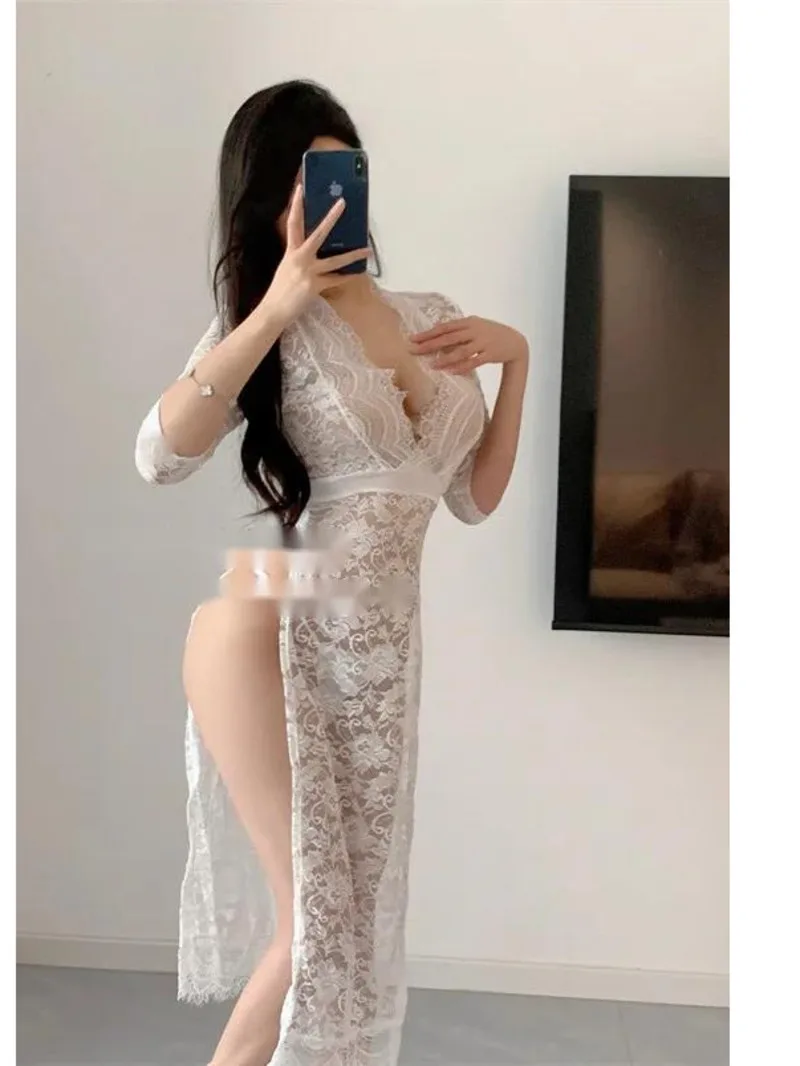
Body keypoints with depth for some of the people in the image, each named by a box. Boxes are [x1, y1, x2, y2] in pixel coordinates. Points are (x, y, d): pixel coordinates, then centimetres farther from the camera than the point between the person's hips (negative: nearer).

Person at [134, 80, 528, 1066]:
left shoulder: (435, 318, 11)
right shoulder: (267, 324, -2)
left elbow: (474, 498, 13)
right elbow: (160, 457, -19)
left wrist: (515, 356, 4)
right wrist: (273, 311, -21)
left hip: (381, 653, 5)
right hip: (271, 638, -5)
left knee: (359, 919, 13)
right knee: (315, 921, -1)